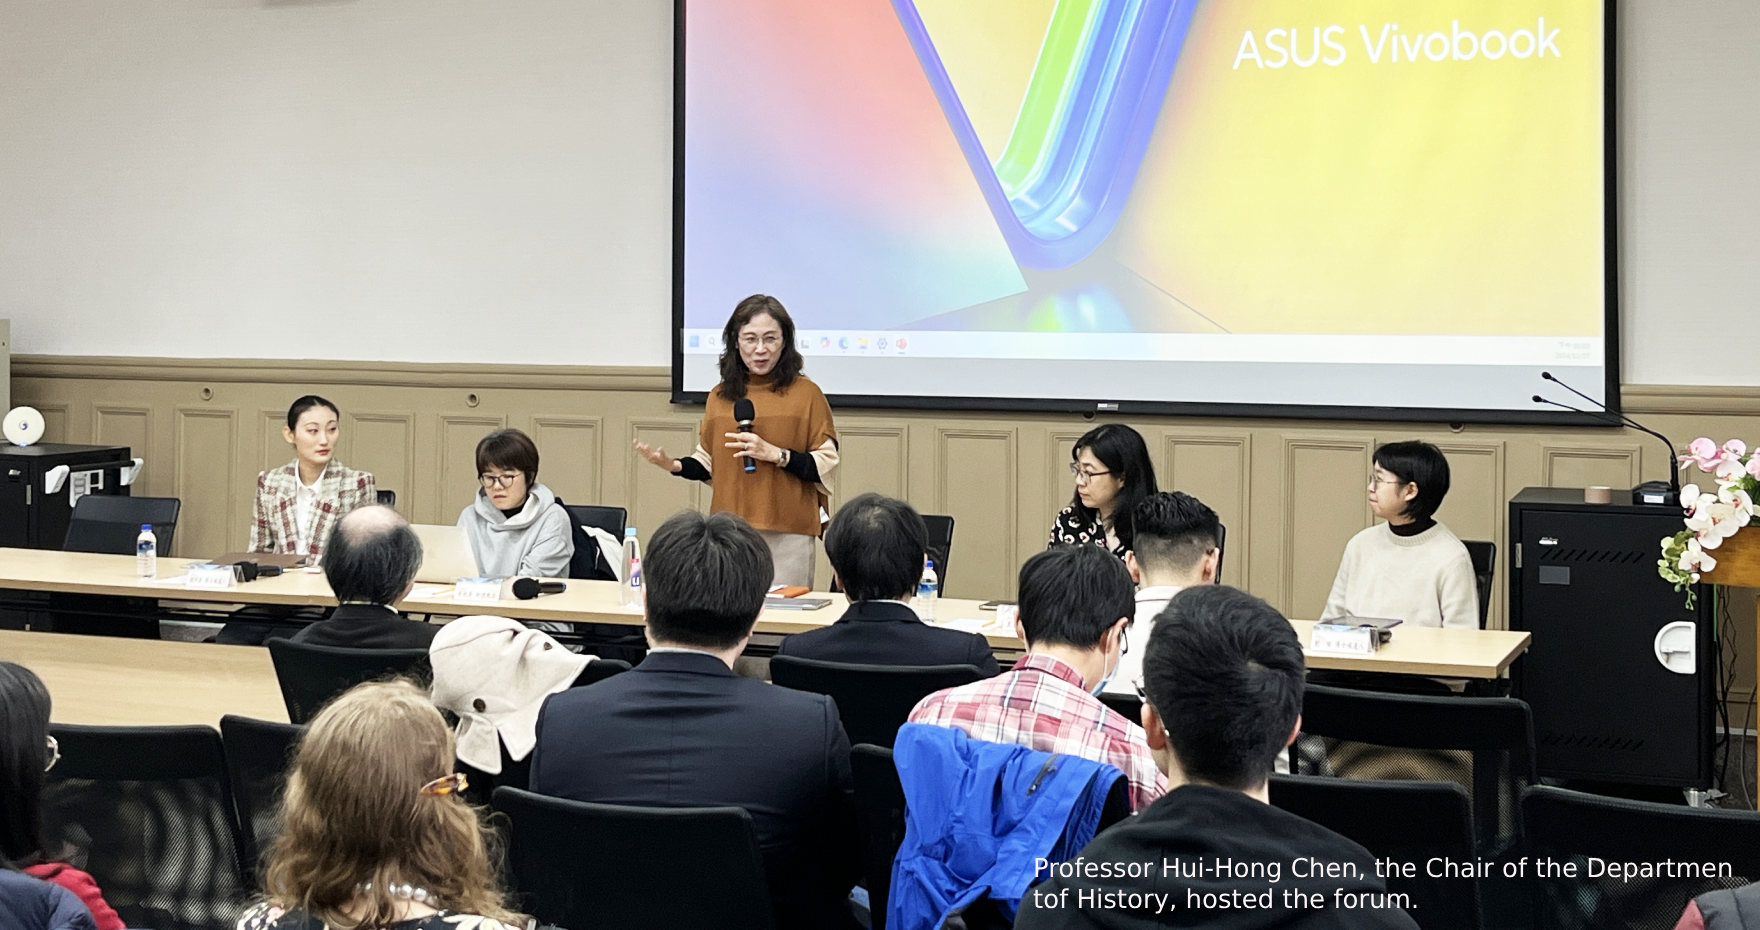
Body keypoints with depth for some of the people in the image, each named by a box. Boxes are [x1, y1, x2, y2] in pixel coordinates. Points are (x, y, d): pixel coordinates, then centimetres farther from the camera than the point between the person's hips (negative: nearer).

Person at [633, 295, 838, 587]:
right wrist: (675, 465, 1)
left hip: (787, 533, -3)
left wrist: (776, 454, -16)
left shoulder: (805, 393, -2)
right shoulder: (720, 396, 11)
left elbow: (827, 466, -5)